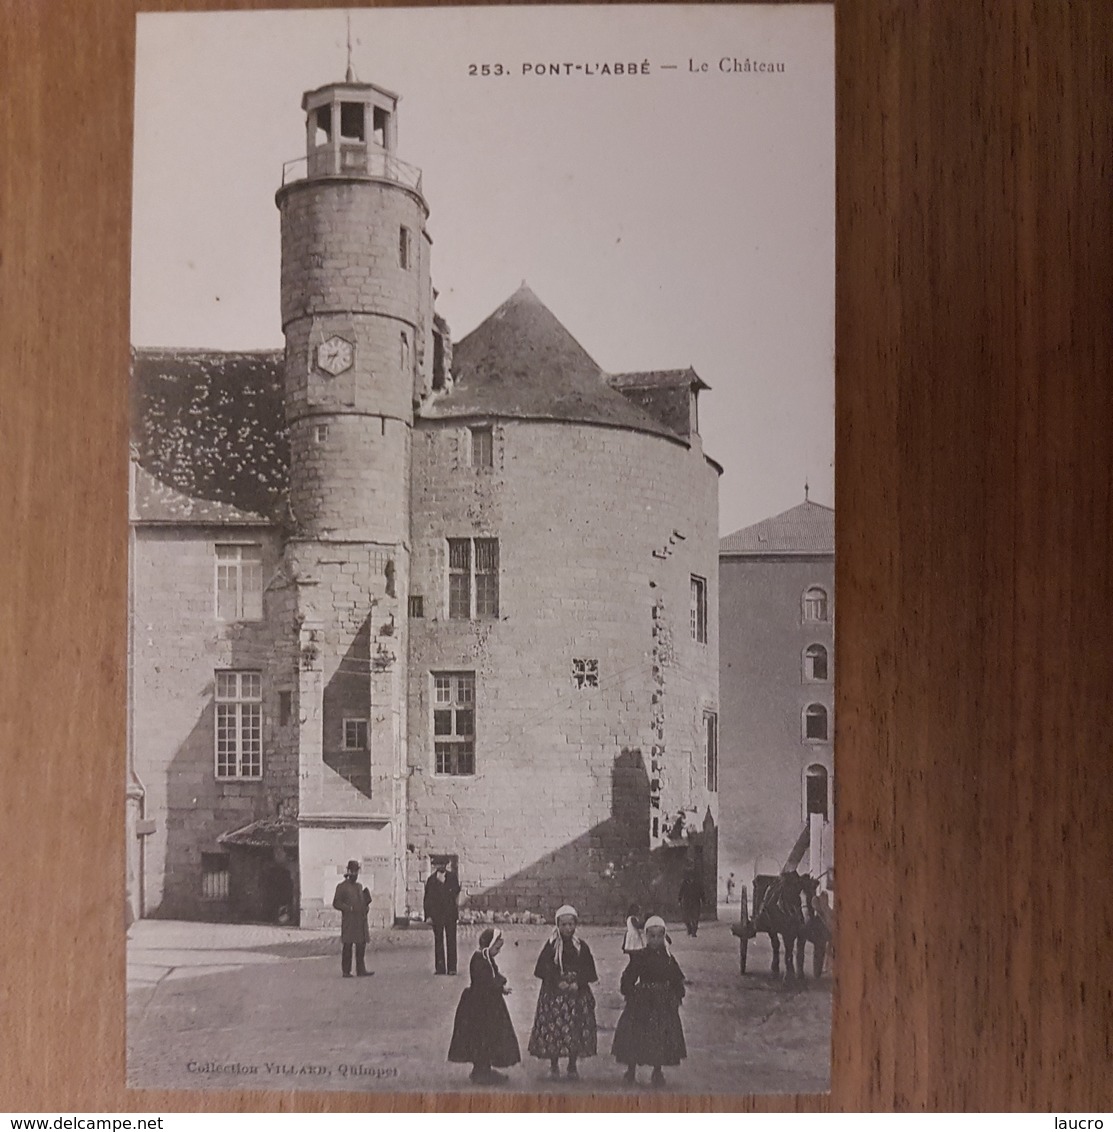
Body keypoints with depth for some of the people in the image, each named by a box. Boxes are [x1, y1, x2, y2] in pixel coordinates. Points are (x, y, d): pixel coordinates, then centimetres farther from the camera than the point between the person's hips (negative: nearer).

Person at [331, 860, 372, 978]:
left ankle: (361, 970, 10)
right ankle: (346, 971, 4)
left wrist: (366, 906, 6)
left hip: (361, 921, 6)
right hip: (348, 921, -6)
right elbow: (336, 903, -7)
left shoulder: (359, 886, 18)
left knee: (361, 945, 5)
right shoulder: (342, 887, -2)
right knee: (347, 946, -2)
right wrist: (349, 908, -18)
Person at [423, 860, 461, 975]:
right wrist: (428, 915, -2)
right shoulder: (431, 880, 5)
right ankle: (440, 968, 6)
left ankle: (451, 968, 0)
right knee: (438, 940, 2)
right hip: (436, 914, 0)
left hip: (450, 913, 0)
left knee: (451, 940, -2)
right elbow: (427, 899, 5)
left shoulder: (453, 878, 7)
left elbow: (456, 892, 2)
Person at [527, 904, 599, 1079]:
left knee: (576, 1030, 1)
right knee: (553, 1027, -4)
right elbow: (543, 970, -4)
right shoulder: (551, 946, 0)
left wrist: (578, 983, -14)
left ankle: (573, 1066, 16)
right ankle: (554, 1066, 12)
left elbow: (589, 971, 2)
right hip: (553, 994, -1)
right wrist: (558, 982, -16)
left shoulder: (582, 947, 4)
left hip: (577, 994, 1)